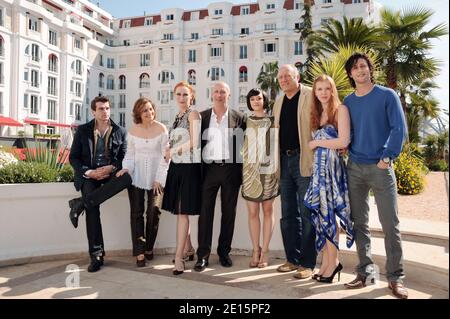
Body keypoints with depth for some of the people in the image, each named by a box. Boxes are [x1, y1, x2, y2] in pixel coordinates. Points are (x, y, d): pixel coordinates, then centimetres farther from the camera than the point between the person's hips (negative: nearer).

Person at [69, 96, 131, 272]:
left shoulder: (120, 132, 8)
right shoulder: (83, 130, 8)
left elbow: (124, 157, 8)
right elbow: (73, 157, 7)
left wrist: (112, 168, -14)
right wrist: (88, 172, -12)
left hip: (110, 172, 1)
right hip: (89, 174, -1)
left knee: (127, 177, -35)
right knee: (92, 209, -25)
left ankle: (81, 203, -27)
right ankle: (96, 255, -14)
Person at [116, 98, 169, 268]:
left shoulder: (161, 129, -4)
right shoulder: (133, 131, 4)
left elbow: (165, 156, -4)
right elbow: (130, 153, 11)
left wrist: (159, 179, -9)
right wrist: (126, 168, -8)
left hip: (156, 176, -2)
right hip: (137, 176, 2)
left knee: (153, 213, 3)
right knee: (136, 213, -2)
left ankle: (149, 248, 21)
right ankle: (139, 253, 4)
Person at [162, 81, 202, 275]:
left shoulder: (193, 114, -3)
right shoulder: (178, 117, 19)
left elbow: (194, 143, -11)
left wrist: (172, 151, -8)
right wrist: (170, 153, 3)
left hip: (188, 167, -7)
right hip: (176, 167, 7)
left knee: (183, 211, -8)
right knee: (179, 210, 10)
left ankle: (179, 257, -4)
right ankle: (188, 249, 23)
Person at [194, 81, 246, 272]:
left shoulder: (239, 118, 6)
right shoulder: (202, 117, 7)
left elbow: (244, 145, 5)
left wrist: (242, 171, -2)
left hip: (231, 169, 0)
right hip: (209, 169, 0)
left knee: (229, 212, 8)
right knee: (205, 212, 1)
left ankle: (224, 252, 21)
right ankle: (203, 255, 9)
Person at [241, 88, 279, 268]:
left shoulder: (272, 121, 6)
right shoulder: (246, 122, 12)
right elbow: (240, 145, 14)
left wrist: (279, 169, -4)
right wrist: (241, 170, 6)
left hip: (268, 169, -2)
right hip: (249, 170, 2)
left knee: (268, 210, 1)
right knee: (252, 211, 1)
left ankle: (264, 251, 9)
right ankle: (256, 250, 10)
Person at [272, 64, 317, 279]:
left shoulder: (311, 96, -3)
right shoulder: (278, 103, 17)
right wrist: (275, 161, 13)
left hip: (305, 161, -6)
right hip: (284, 161, 7)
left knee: (306, 213, -1)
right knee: (288, 214, 11)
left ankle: (307, 263, 9)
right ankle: (292, 259, 23)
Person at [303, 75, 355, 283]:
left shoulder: (340, 109, -3)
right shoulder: (317, 113, 16)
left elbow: (343, 141, -13)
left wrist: (317, 143, -5)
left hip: (332, 165, -6)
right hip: (319, 165, 6)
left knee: (328, 213, -2)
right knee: (320, 212, 5)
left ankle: (333, 262, 12)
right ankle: (326, 261, 15)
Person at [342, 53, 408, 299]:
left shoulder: (387, 95, 1)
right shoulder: (348, 102, 11)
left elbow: (399, 129, -5)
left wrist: (387, 157, -12)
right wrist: (343, 146, -2)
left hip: (380, 168, -3)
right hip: (354, 168, 4)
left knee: (390, 224, -2)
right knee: (359, 223, 7)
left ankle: (395, 277, 11)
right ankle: (365, 272, 19)